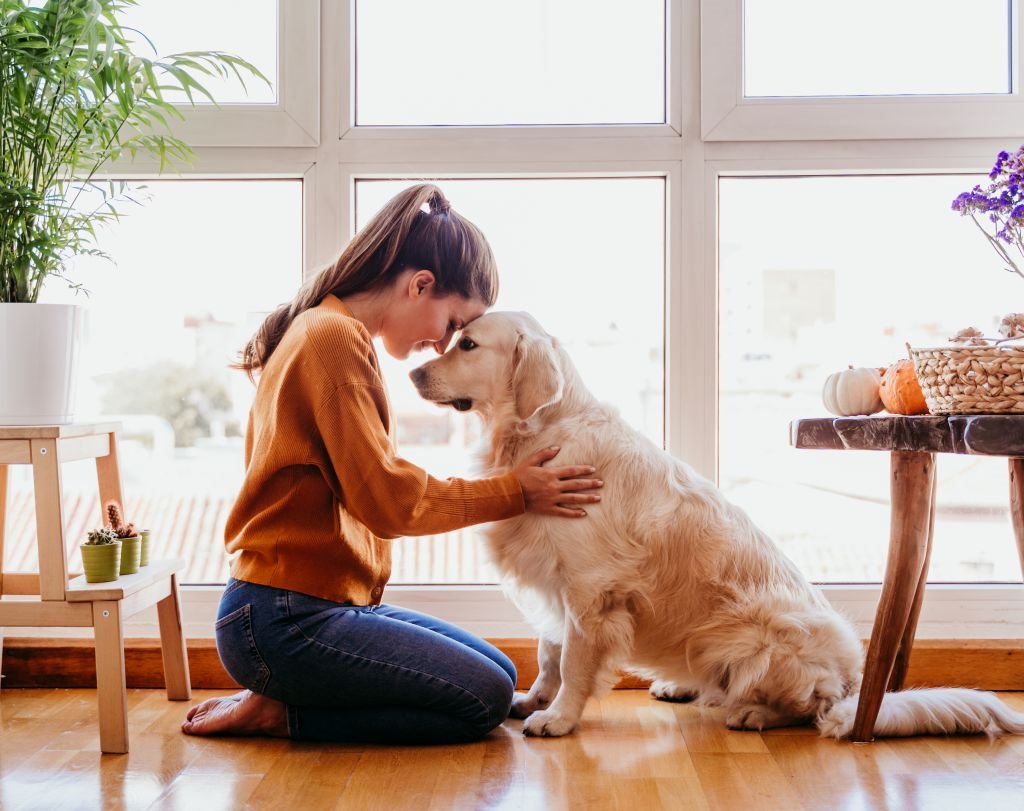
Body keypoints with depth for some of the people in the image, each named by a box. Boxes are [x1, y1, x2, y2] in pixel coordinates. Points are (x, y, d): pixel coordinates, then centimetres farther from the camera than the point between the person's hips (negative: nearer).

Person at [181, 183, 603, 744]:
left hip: (330, 603, 11)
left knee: (499, 674, 10)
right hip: (285, 621, -11)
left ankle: (280, 702, 7)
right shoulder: (335, 337, -15)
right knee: (484, 699, -12)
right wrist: (514, 492, -9)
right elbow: (386, 499, -19)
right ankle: (280, 713, -4)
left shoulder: (327, 331, 16)